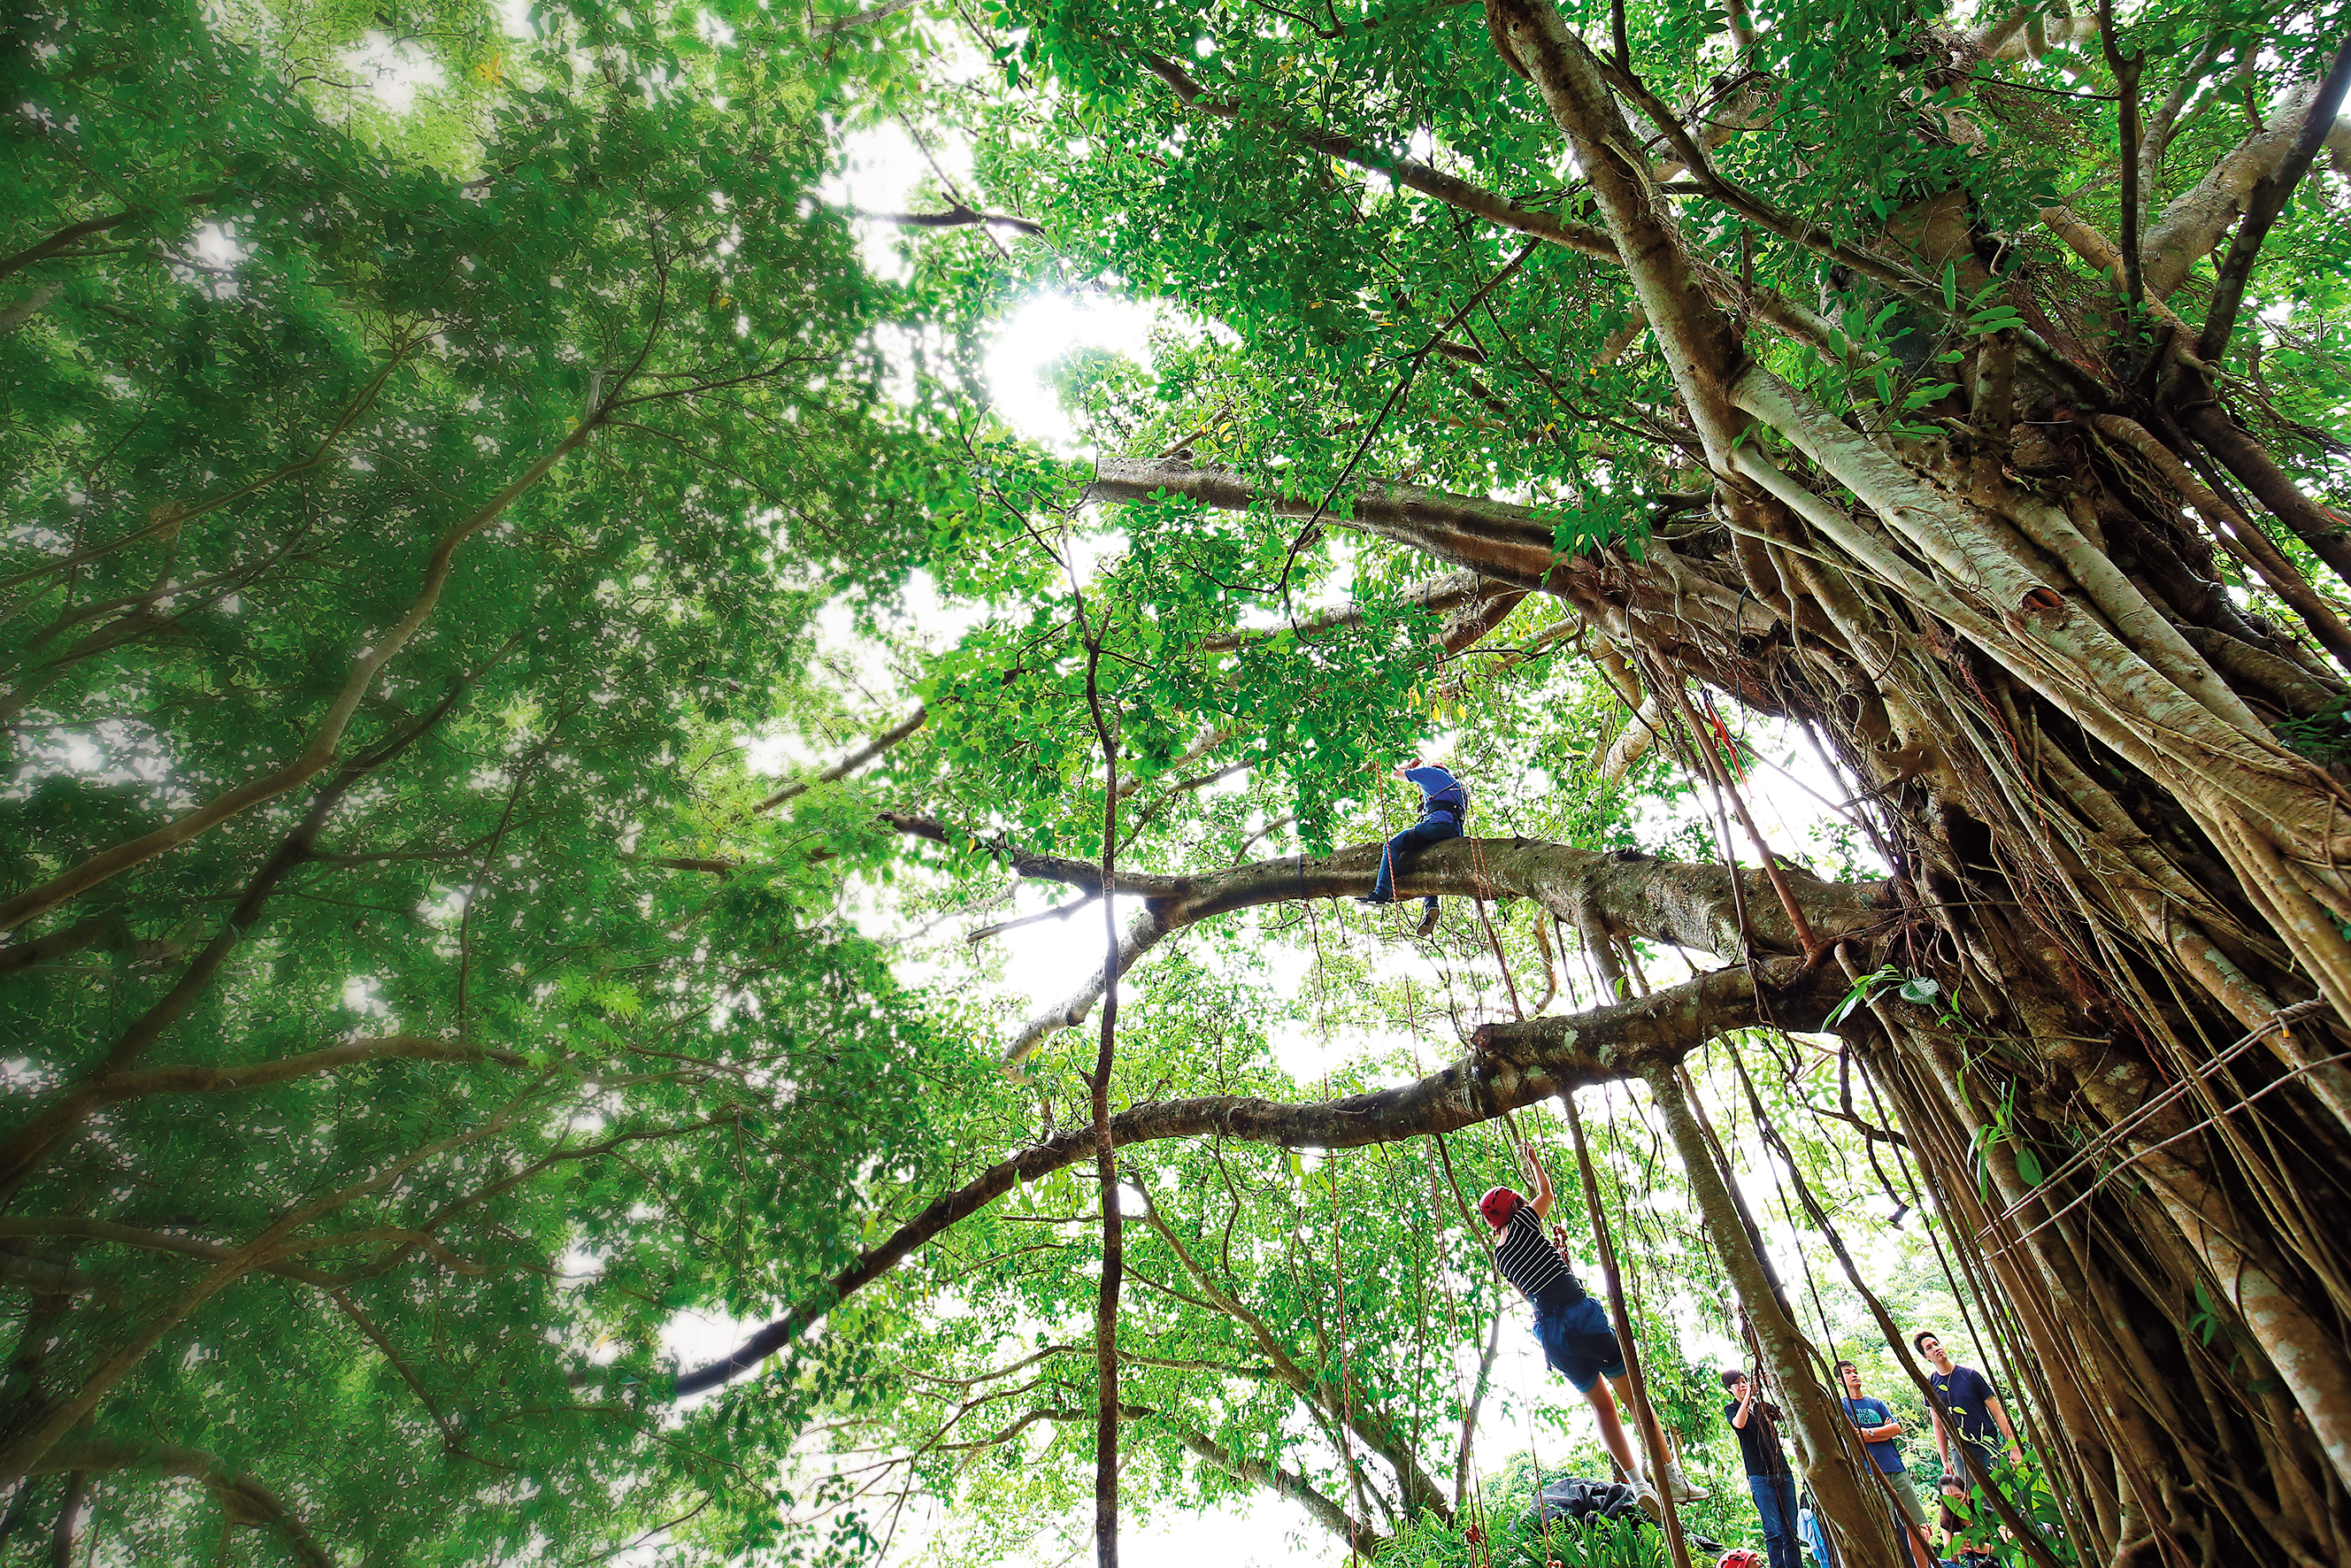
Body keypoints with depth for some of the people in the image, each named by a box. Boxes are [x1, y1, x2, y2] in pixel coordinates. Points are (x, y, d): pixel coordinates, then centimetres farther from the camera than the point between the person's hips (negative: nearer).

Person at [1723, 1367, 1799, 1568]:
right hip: (1760, 1476, -4)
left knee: (1790, 1529, 2)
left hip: (1782, 1471, 4)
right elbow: (1739, 1423, -16)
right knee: (1773, 1531, -8)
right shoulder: (1731, 1409, 6)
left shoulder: (1762, 1406, 17)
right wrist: (1748, 1394, -16)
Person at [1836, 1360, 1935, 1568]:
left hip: (1897, 1470, 5)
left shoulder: (1877, 1403, 19)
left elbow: (1897, 1428, 6)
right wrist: (1884, 1431, -1)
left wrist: (1870, 1433, -5)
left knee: (1918, 1527, 2)